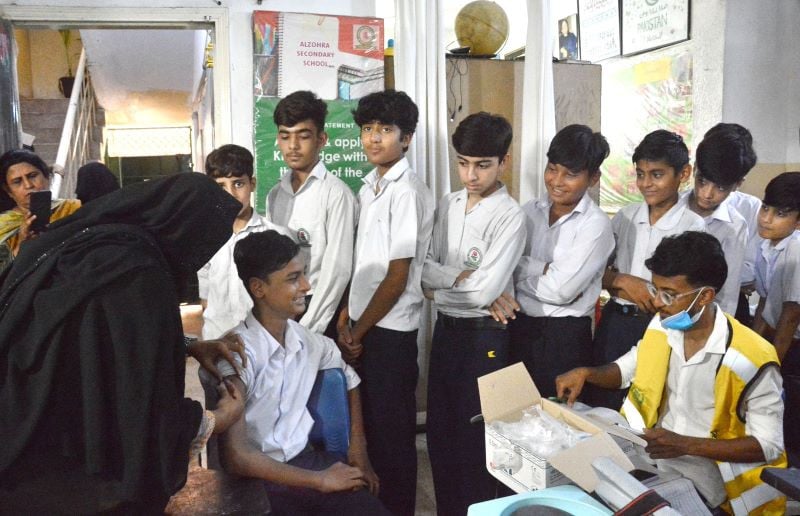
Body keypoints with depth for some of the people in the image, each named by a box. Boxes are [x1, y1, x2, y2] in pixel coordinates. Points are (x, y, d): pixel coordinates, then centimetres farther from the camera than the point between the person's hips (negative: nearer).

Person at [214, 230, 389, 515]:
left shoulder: (308, 340, -1)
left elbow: (350, 380, 20)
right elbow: (236, 456, -20)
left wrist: (358, 451, 13)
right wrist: (319, 481, -13)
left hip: (306, 458, 5)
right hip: (259, 477, -5)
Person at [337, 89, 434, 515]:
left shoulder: (408, 193, -16)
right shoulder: (368, 187, 10)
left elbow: (397, 278, -17)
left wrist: (358, 332, -10)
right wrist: (348, 313, 8)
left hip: (389, 330, -8)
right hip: (363, 325, 8)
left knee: (392, 431, 5)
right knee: (368, 423, 19)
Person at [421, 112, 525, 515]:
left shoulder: (510, 217, -15)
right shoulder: (448, 205, 5)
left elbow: (483, 293, -22)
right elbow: (423, 266, 0)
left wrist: (436, 290, -8)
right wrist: (459, 277, -17)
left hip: (484, 336, -6)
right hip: (445, 329, 7)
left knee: (475, 436, 7)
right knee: (439, 430, 16)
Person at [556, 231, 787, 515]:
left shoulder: (751, 360, -21)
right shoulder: (662, 326, -3)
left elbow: (769, 445, -16)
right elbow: (627, 368, 15)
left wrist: (686, 445, -25)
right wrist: (585, 373, -5)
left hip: (709, 471, -6)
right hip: (652, 454, 6)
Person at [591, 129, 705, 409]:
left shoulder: (692, 226, -8)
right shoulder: (625, 216, 6)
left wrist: (626, 289, -12)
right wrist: (624, 281, -12)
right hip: (614, 322, 4)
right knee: (598, 405, 13)